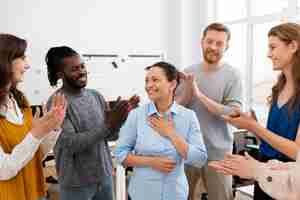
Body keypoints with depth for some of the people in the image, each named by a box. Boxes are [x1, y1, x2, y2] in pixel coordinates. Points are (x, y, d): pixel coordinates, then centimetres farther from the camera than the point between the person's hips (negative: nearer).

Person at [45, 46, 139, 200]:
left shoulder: (96, 96, 3)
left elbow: (110, 136, 4)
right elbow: (71, 144, -21)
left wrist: (121, 117, -14)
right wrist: (108, 125, -28)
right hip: (76, 184, -5)